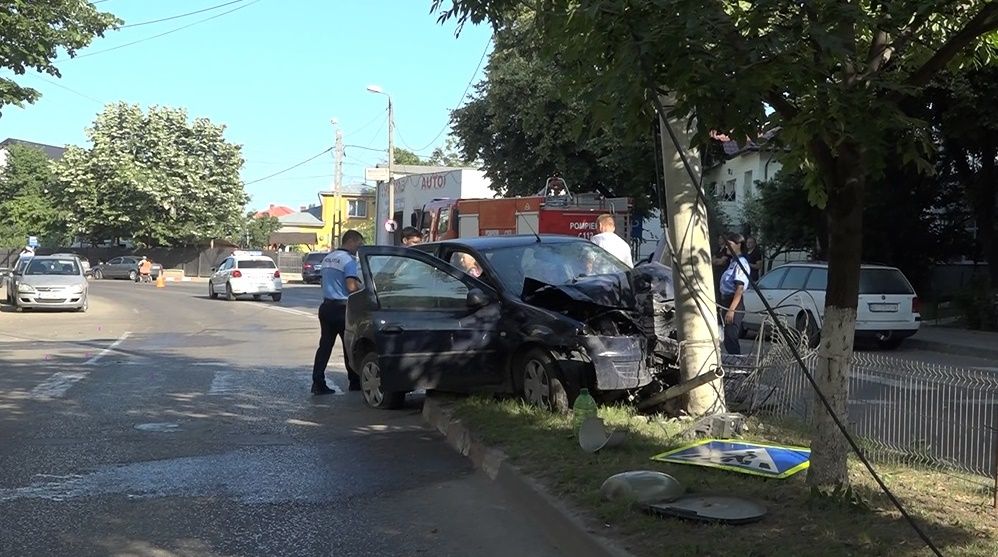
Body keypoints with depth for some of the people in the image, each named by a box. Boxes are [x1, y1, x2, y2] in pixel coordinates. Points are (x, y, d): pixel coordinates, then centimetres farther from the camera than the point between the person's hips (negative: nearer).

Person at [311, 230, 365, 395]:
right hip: (342, 308, -7)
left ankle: (318, 383, 1)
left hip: (326, 305, 8)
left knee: (325, 345, 6)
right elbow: (351, 287, -22)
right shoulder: (349, 260, -13)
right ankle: (354, 383, 12)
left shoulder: (327, 258, 15)